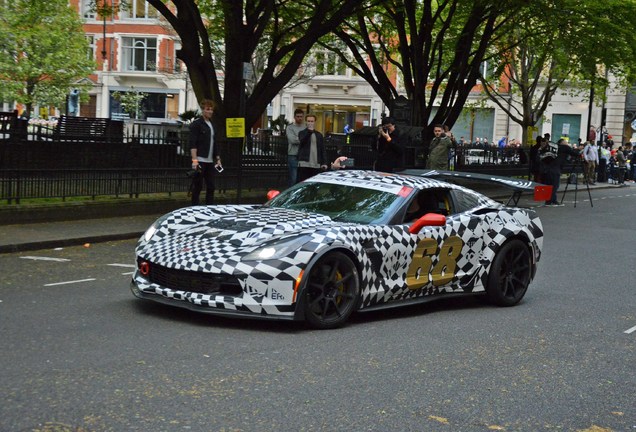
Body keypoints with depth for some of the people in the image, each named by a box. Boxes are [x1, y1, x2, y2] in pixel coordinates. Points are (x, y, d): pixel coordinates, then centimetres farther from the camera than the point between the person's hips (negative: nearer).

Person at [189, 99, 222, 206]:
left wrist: (218, 159, 18)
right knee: (197, 186, -2)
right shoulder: (196, 124, -6)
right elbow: (192, 144, -13)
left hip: (210, 161, 7)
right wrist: (194, 160, -21)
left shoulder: (211, 125, 18)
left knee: (211, 187, 7)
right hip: (200, 160, -7)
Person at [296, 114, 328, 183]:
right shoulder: (302, 133, 8)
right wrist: (309, 131, -21)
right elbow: (302, 141, -15)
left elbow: (323, 150, 13)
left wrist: (324, 163, 3)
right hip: (304, 164, -3)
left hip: (316, 165, 3)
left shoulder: (319, 135, 16)